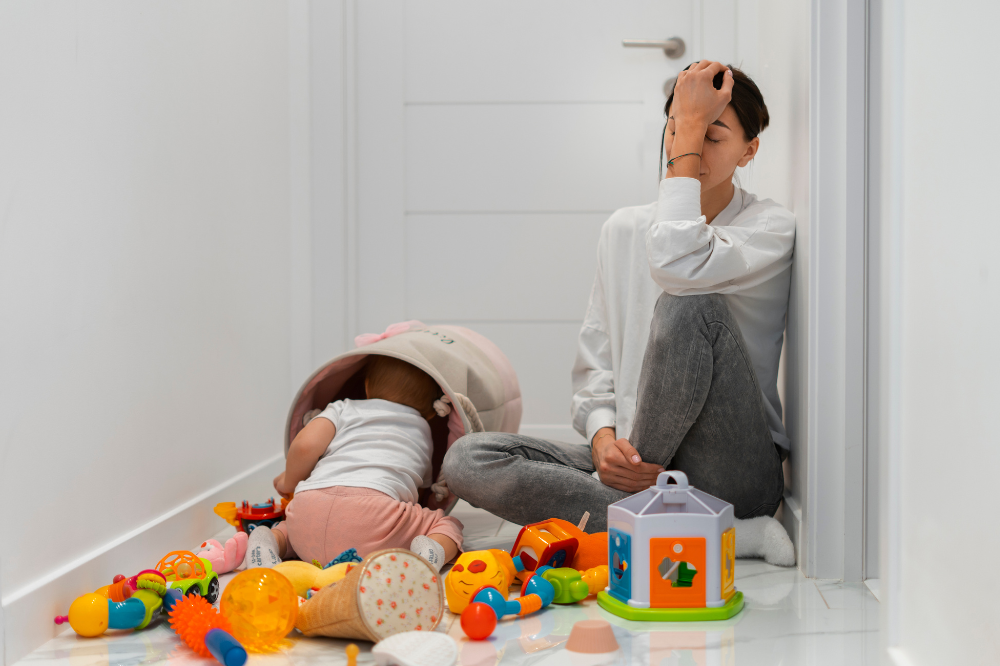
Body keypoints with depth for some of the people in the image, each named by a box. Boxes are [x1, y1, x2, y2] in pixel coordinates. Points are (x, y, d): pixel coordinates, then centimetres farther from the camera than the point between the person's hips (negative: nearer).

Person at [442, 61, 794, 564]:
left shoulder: (770, 228, -4)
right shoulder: (624, 230, 12)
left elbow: (677, 264, -28)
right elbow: (594, 365, 11)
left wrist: (694, 128, -16)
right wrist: (604, 438, -11)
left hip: (738, 476, -5)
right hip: (633, 461, 5)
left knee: (689, 304, -31)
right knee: (467, 459, -17)